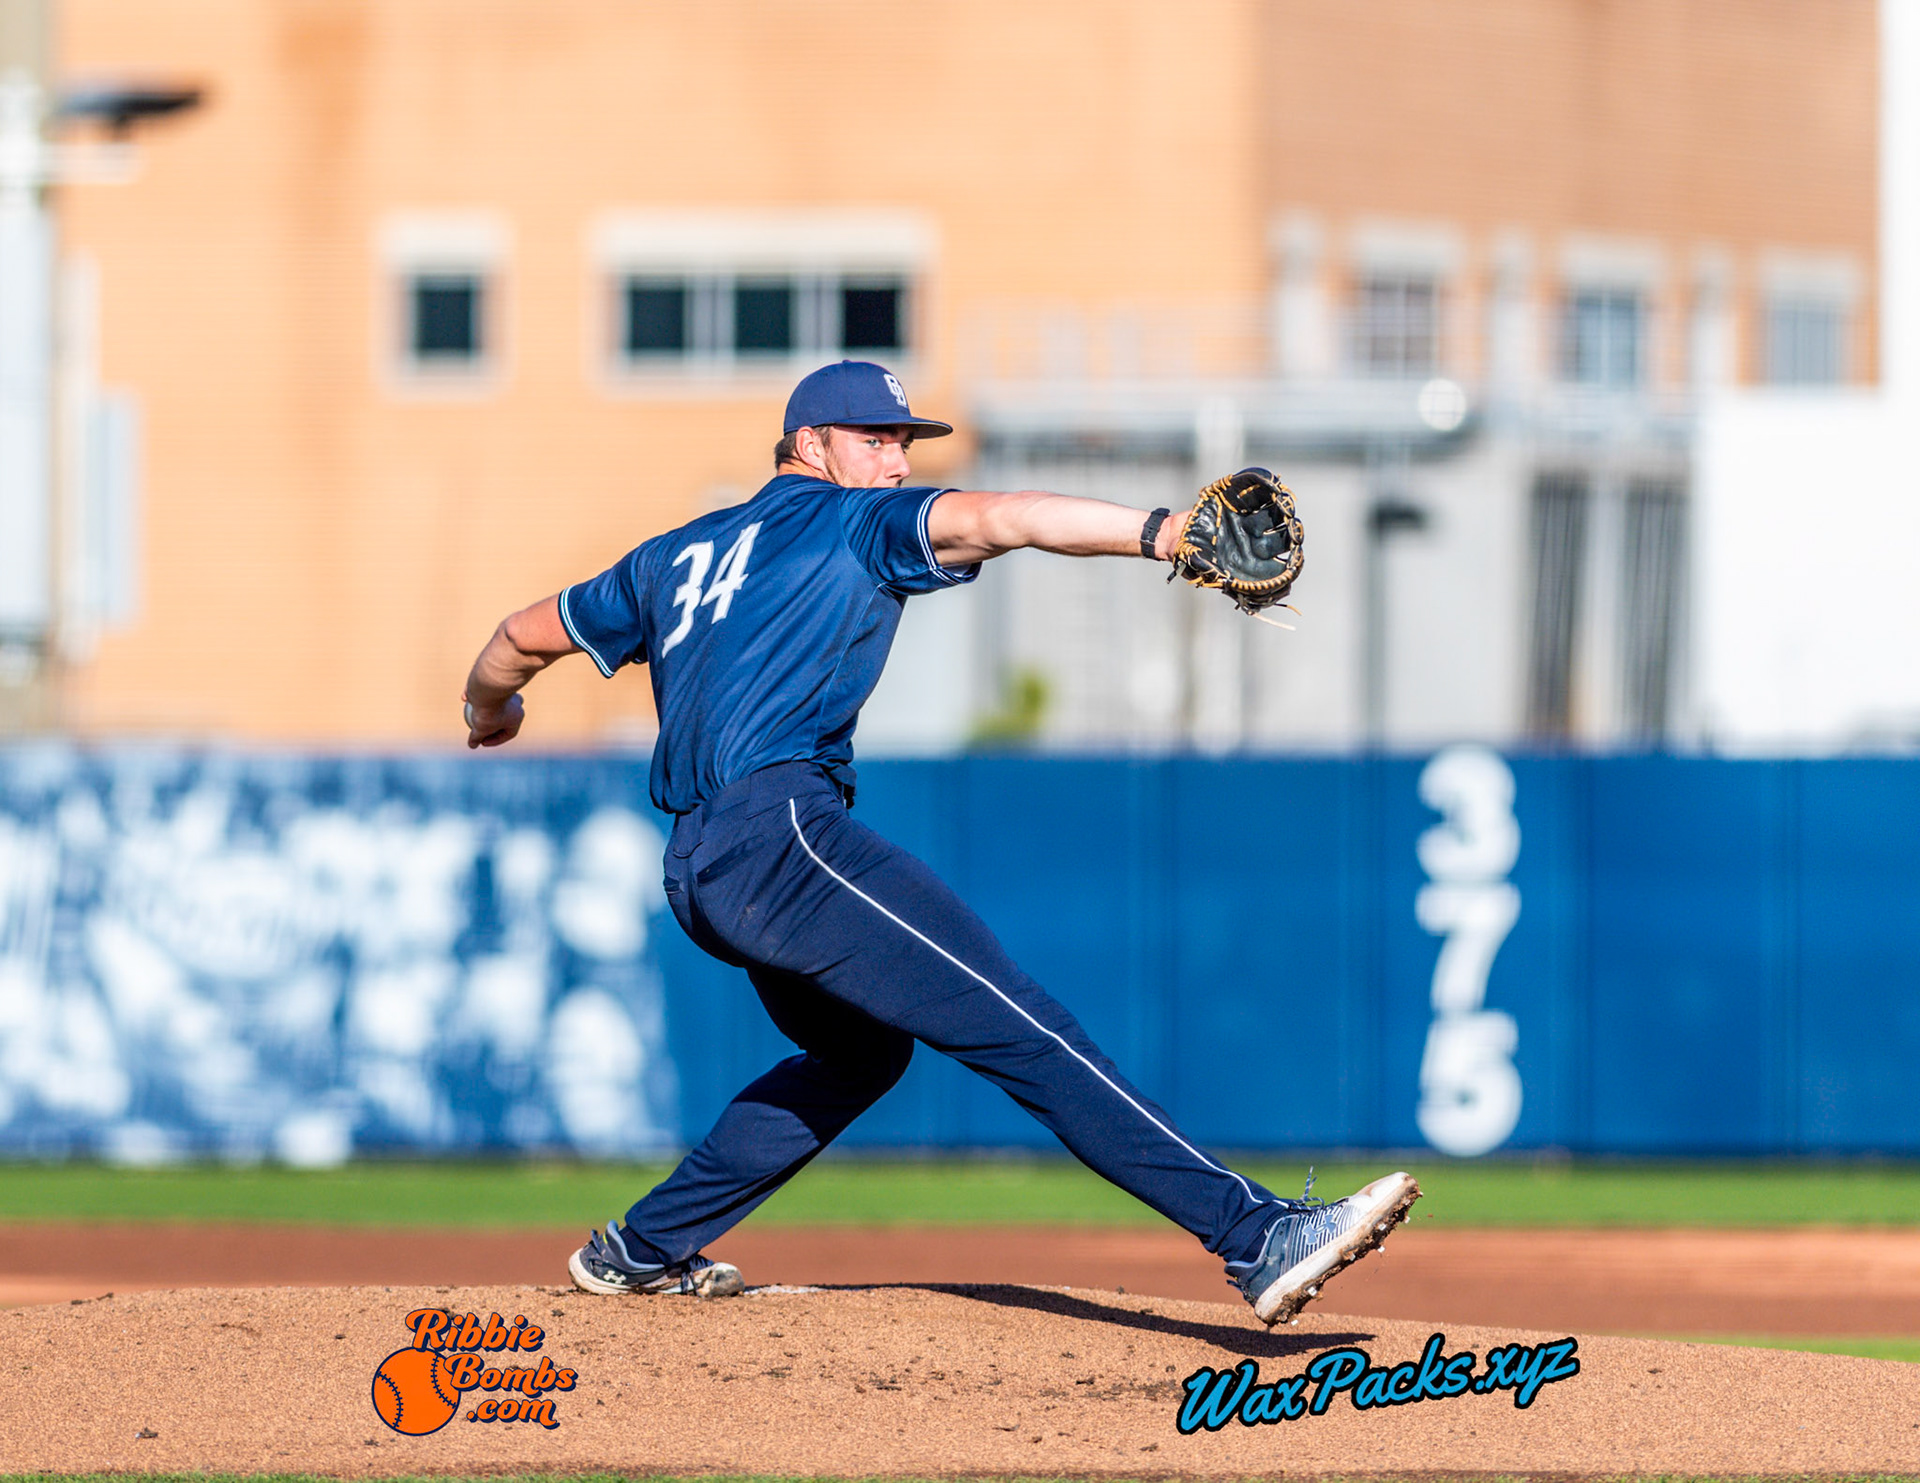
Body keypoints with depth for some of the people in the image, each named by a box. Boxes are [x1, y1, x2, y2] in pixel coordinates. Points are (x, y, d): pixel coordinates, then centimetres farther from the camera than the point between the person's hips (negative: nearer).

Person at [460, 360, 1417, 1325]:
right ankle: (1254, 1234, -31)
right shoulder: (857, 522, 8)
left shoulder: (673, 557, 27)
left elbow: (523, 639, 34)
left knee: (860, 1049, 30)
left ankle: (645, 1249, 32)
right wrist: (1158, 532, -23)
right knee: (1020, 1027, -18)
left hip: (693, 875, 9)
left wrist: (490, 716, 56)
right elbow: (994, 521, -10)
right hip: (781, 831, -9)